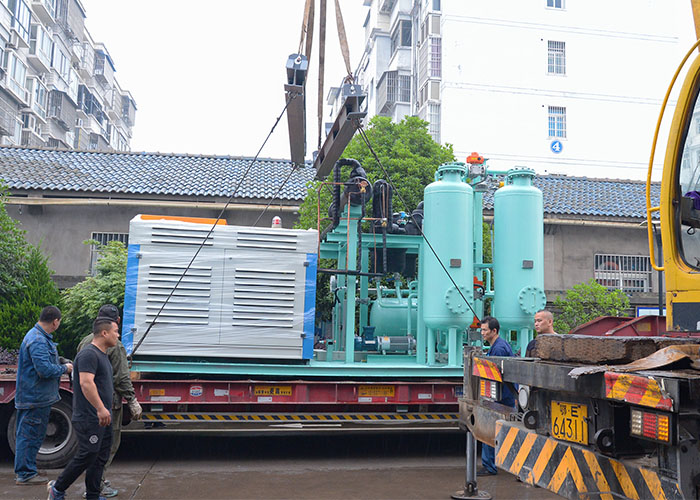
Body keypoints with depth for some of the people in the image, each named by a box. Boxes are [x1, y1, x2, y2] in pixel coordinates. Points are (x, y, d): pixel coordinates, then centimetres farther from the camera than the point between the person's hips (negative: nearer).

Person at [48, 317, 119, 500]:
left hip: (102, 418, 10)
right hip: (89, 419, -10)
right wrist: (100, 408, -31)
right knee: (87, 456, -5)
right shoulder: (89, 354, -16)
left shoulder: (102, 355, 17)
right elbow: (86, 383, -27)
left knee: (100, 458, 12)